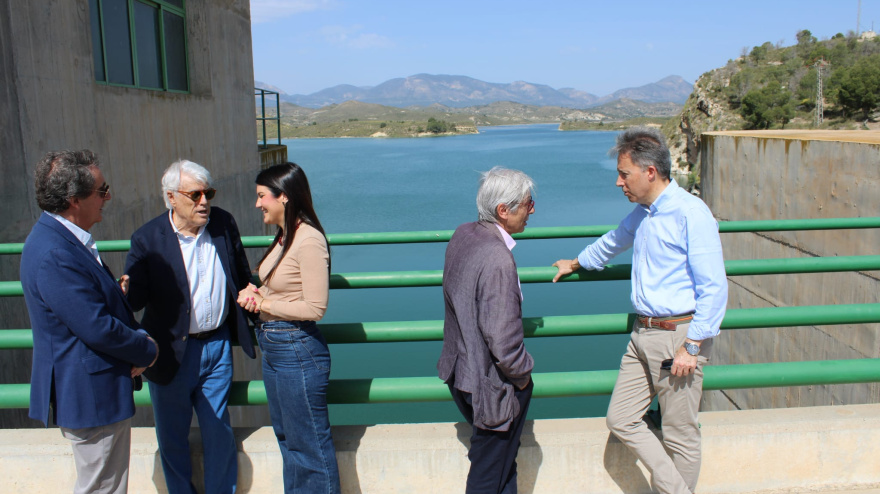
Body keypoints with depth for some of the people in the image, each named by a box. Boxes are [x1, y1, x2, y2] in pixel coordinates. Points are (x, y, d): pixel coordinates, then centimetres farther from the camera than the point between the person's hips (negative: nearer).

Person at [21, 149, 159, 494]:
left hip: (94, 391, 11)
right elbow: (97, 328, -27)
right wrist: (148, 350, -10)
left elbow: (99, 306, 12)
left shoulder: (60, 238, 7)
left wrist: (137, 340, -4)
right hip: (91, 396, -11)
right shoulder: (54, 254, -26)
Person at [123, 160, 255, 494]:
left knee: (219, 435, 14)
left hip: (218, 346, 2)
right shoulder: (148, 239, -13)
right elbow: (134, 297, -16)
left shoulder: (224, 223, -2)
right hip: (173, 354, -2)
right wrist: (125, 292, -37)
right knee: (172, 439, 15)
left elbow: (241, 275, 12)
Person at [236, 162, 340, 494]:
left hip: (297, 349, -10)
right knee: (287, 438, 22)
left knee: (309, 443, 5)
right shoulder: (284, 236, 8)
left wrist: (264, 304, -12)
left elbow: (314, 307, -22)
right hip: (273, 348, 10)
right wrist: (252, 292, -3)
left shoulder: (309, 240, -20)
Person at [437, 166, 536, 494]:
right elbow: (504, 342, -29)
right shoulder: (498, 261, -30)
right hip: (492, 385, -8)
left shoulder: (462, 234, -2)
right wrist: (523, 375, -9)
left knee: (503, 462, 27)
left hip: (461, 368, 8)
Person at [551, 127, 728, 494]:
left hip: (679, 336, -8)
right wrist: (577, 263, 48)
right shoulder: (641, 213, 12)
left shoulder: (691, 213, -14)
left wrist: (692, 346, -18)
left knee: (679, 435, 3)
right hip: (643, 334, 8)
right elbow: (613, 242, 34)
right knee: (621, 420, 7)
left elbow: (714, 287, -17)